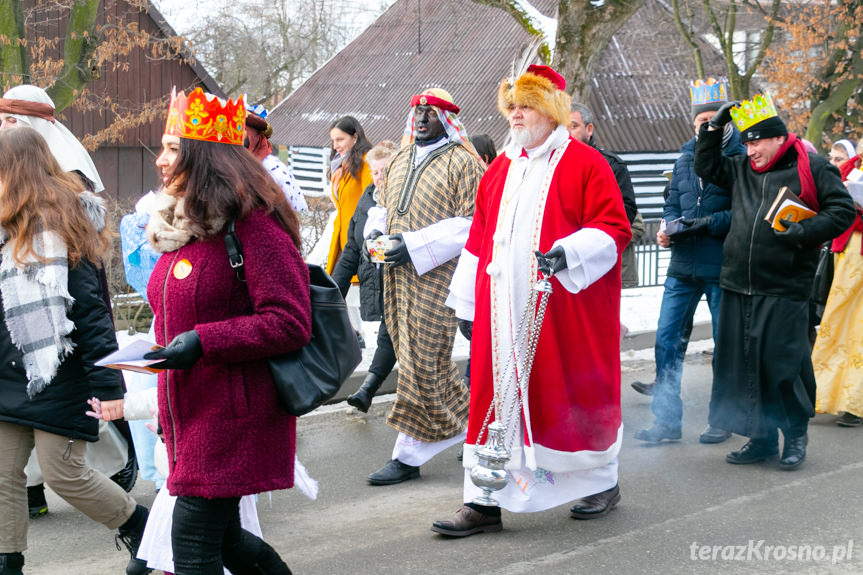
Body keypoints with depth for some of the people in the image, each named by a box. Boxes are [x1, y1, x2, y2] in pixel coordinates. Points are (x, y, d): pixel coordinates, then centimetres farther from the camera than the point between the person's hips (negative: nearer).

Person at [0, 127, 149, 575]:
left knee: (63, 472, -1)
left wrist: (108, 384, -22)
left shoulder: (57, 228, -16)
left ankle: (142, 529, 19)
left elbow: (89, 311, -20)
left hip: (57, 377, -8)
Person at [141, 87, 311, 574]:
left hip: (234, 418, -9)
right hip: (190, 417, 9)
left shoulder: (254, 225, -16)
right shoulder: (181, 224, 12)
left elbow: (290, 324, -21)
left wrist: (202, 343, -25)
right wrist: (162, 350, 12)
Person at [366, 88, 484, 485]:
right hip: (397, 276, 8)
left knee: (422, 363, -6)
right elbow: (385, 210, 28)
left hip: (436, 278, -8)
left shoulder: (462, 162, -6)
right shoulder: (398, 162, 18)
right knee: (427, 362, 12)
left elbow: (470, 224, -13)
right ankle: (464, 425, 28)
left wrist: (415, 245, -19)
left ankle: (408, 456, -1)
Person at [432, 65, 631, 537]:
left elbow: (613, 229, -9)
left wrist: (568, 251, -25)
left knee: (573, 390, 5)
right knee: (496, 394, 1)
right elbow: (479, 238, 17)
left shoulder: (585, 164, -2)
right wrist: (466, 303, 13)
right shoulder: (500, 169, 15)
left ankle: (602, 481, 26)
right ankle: (485, 501, 5)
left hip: (563, 307, -5)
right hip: (504, 310, 5)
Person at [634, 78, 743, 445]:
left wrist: (707, 224, -19)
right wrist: (668, 228, -1)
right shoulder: (686, 157, 12)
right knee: (667, 339, 4)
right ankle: (667, 421, 11)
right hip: (683, 265, 6)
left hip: (722, 267, -5)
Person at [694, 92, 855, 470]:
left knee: (784, 364, -3)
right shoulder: (742, 170, 16)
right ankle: (761, 437, 19)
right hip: (738, 288, 6)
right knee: (743, 363, 7)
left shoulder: (811, 168, -1)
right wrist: (715, 127, 15)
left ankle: (795, 437, 14)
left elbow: (843, 210, -4)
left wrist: (804, 232, -17)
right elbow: (706, 167, 27)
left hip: (784, 290, -6)